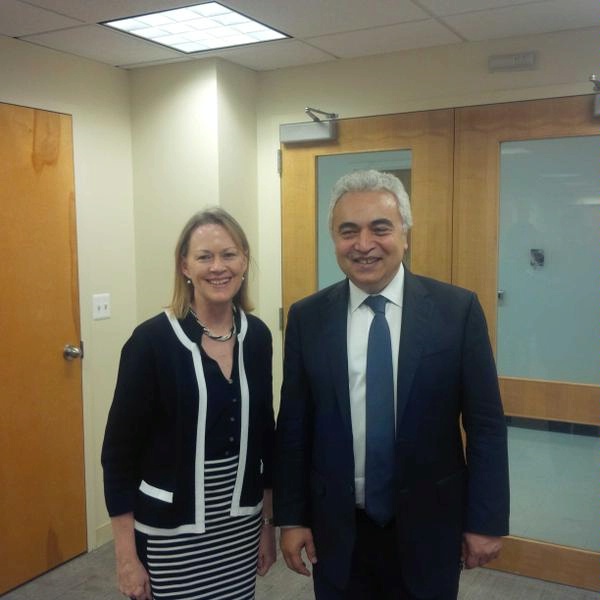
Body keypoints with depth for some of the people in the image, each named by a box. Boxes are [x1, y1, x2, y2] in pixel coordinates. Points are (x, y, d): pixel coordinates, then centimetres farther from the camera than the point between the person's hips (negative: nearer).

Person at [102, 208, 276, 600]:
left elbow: (265, 433, 8)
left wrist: (269, 522, 10)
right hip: (170, 529, -4)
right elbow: (119, 452, -10)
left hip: (242, 523, 4)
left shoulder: (257, 336, -2)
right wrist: (126, 556, -9)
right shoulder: (152, 340, -15)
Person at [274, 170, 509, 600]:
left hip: (428, 526, -1)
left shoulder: (457, 309, -9)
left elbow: (486, 424, -5)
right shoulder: (307, 318, -4)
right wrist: (291, 517, 1)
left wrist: (486, 520, -4)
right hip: (337, 530, 1)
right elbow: (293, 426, 1)